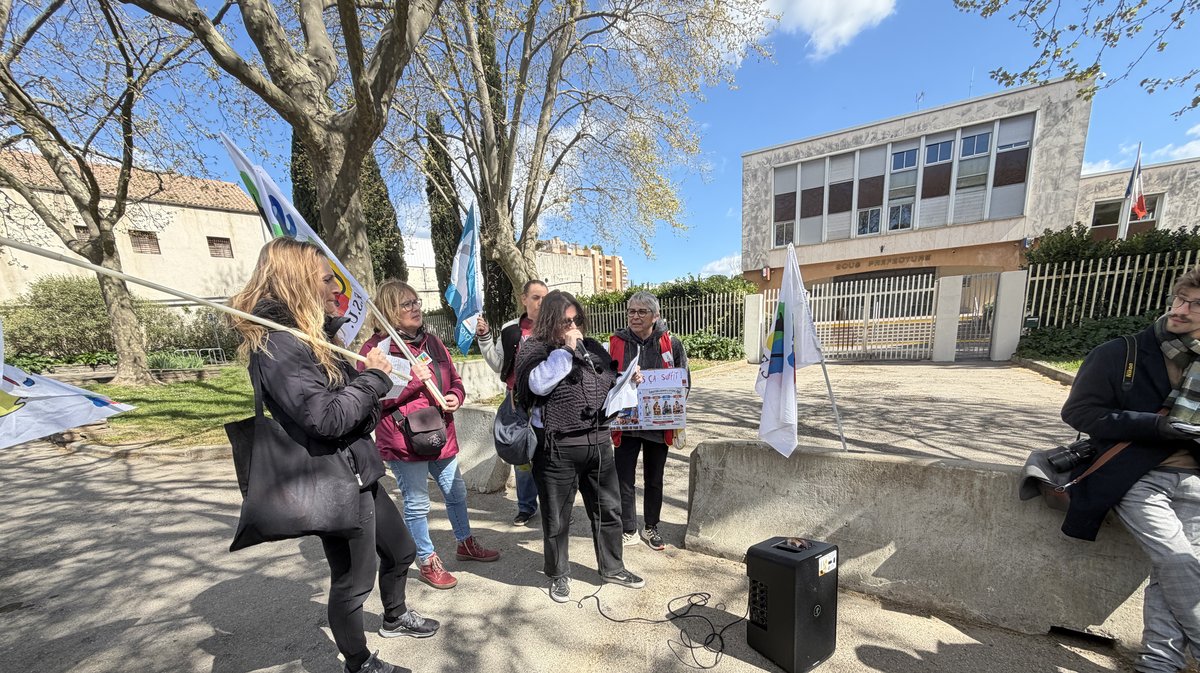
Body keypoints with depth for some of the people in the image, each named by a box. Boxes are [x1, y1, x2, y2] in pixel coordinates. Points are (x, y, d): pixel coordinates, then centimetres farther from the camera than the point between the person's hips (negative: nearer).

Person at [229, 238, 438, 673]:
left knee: (400, 549, 25)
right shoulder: (278, 345, -22)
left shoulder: (307, 336, 8)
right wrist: (373, 376, -18)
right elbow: (327, 418, -29)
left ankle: (395, 617, 51)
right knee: (353, 581, 12)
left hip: (357, 472, 10)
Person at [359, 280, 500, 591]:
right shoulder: (375, 348, -10)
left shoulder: (432, 341, 9)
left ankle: (465, 543, 42)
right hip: (404, 440, -6)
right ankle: (427, 562, 30)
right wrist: (413, 380, -24)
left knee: (456, 492, 19)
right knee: (417, 503, 8)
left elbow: (454, 379, 15)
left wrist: (456, 396, -6)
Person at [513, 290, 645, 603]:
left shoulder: (592, 347, 11)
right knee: (557, 517, 13)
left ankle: (612, 567, 41)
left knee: (608, 509, 18)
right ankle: (558, 575, 38)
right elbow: (537, 384, -22)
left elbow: (610, 383, 22)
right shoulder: (534, 348, -4)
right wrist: (565, 350, -19)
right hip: (557, 448, -5)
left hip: (598, 442, 5)